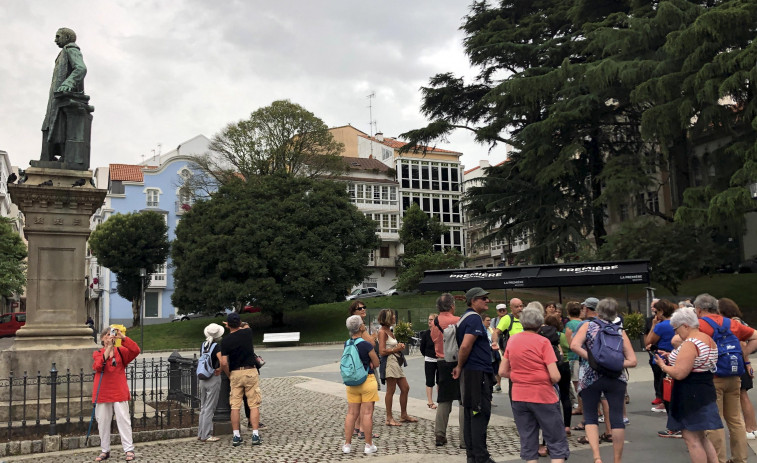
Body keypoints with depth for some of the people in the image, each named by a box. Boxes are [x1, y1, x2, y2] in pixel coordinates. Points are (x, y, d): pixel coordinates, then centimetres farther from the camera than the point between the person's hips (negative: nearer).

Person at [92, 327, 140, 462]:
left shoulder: (121, 351, 5)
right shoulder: (97, 354, 6)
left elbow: (136, 350, -14)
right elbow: (97, 366, -15)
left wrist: (123, 337, -20)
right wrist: (108, 348, -20)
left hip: (119, 393, -1)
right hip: (102, 394, 1)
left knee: (123, 420, -4)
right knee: (103, 423, 8)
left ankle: (129, 450, -1)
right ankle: (105, 451, 20)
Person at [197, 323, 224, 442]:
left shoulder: (203, 345, 6)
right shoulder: (217, 346, -14)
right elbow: (222, 361, -27)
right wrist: (219, 369, -11)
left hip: (202, 378, 6)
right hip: (213, 379, -6)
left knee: (203, 407, 15)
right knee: (209, 408, 0)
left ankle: (201, 433, 21)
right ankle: (206, 435, 3)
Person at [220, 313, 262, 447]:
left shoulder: (225, 341, -4)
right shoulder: (247, 332, -3)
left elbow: (224, 363, -8)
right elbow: (246, 325, 24)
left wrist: (229, 375, 6)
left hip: (235, 373, 0)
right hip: (251, 372, 0)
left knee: (235, 406, 6)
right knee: (254, 405, 3)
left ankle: (236, 436, 9)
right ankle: (255, 435, 1)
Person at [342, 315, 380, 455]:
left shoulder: (346, 344, 0)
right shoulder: (366, 345, -16)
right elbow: (376, 363, -6)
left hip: (351, 383, 5)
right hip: (368, 380, -5)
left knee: (351, 414, 12)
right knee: (367, 414, 2)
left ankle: (347, 444, 16)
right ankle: (368, 445, 9)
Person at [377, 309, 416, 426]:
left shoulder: (389, 331, 17)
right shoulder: (382, 332, -12)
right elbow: (382, 351, -20)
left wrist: (400, 346, 8)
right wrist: (396, 349, -11)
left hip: (396, 362, 10)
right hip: (390, 362, -10)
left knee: (405, 388, 12)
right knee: (390, 391, -4)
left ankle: (404, 415, 22)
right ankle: (389, 418, 4)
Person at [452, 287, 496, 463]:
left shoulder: (465, 317, 16)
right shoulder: (475, 318, -15)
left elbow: (465, 346, 23)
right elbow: (465, 346, -23)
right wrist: (460, 366, -12)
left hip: (469, 372, 10)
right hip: (478, 372, -10)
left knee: (470, 414, 12)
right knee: (480, 415, -5)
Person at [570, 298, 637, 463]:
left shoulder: (588, 326, 2)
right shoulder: (619, 332, 7)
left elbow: (574, 345, -16)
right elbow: (632, 361, 0)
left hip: (590, 377, -1)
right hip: (615, 379, 1)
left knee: (590, 417, 10)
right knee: (617, 418, 7)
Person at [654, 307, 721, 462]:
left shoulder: (690, 344, -21)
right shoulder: (708, 340, 11)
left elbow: (679, 374, -25)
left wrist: (663, 365, -8)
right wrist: (671, 357, 14)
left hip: (690, 395, -11)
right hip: (705, 390, 11)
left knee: (691, 438, -2)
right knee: (700, 437, 20)